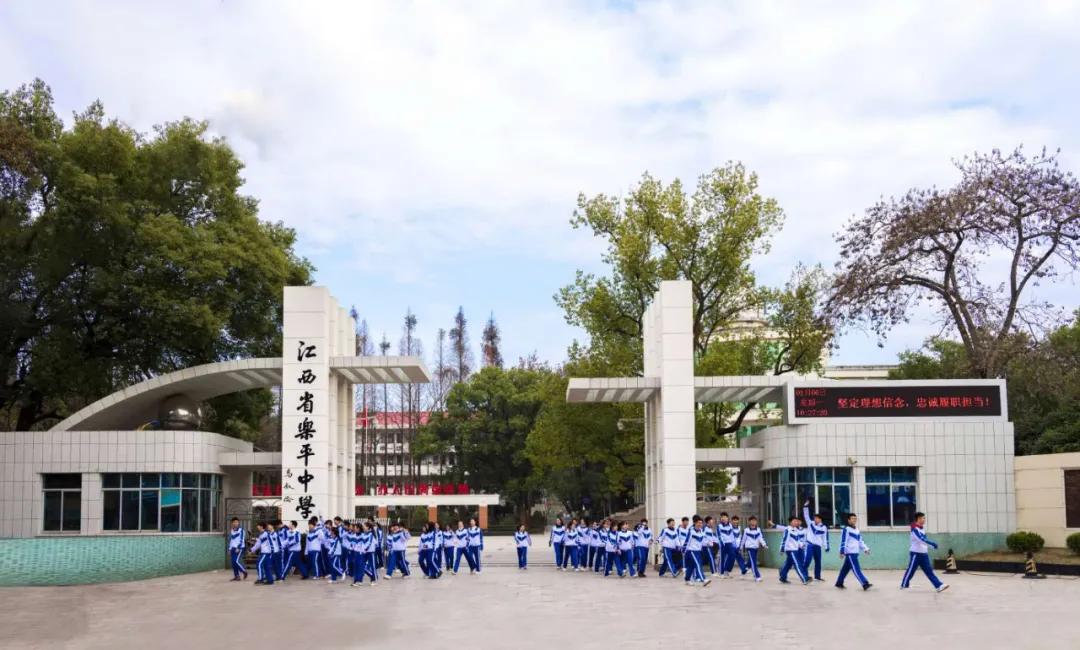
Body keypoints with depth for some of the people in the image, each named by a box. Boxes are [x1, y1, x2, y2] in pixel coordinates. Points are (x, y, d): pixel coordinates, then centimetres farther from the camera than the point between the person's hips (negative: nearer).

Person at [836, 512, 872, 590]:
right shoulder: (846, 529, -10)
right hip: (850, 552, -9)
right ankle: (865, 584, -19)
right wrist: (842, 552, -19)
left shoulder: (857, 530, 17)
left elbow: (860, 541, 23)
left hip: (855, 552, 9)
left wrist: (865, 549, 13)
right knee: (856, 569, -12)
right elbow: (843, 541, -14)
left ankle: (839, 583, 22)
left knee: (846, 568, 14)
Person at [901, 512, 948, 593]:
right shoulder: (915, 529, -17)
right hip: (916, 554, -8)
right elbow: (922, 539, -31)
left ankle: (939, 586, -6)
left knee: (929, 571, 1)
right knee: (911, 570, 1)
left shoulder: (921, 528, 12)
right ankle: (904, 585, 15)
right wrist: (933, 543, -36)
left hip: (924, 554, 8)